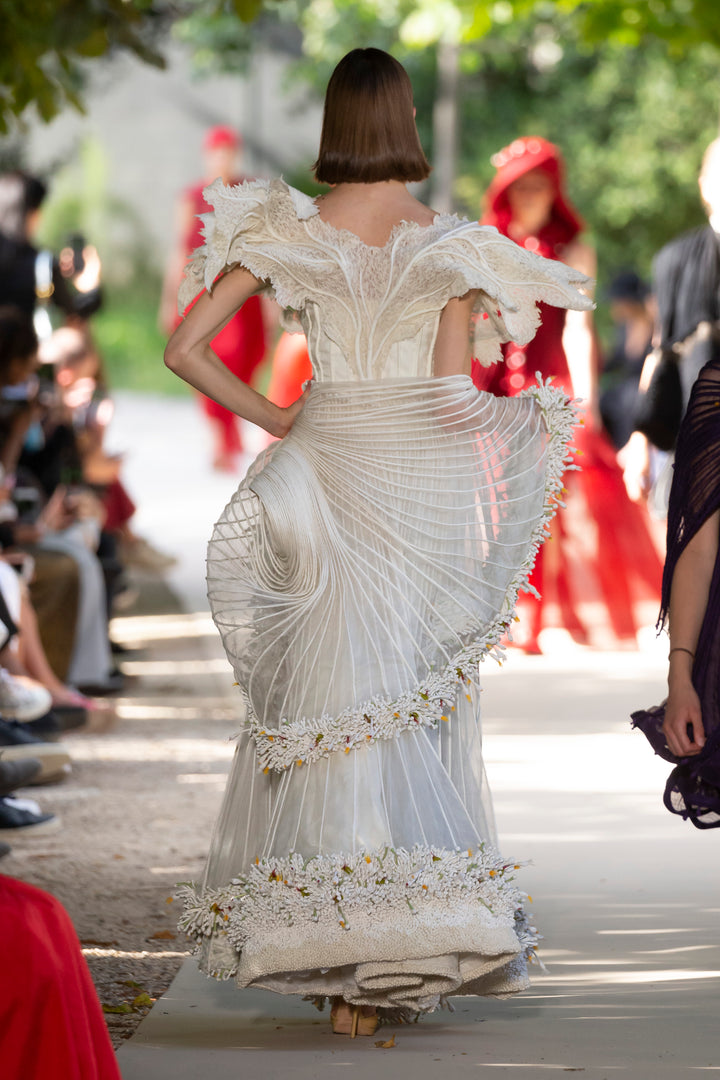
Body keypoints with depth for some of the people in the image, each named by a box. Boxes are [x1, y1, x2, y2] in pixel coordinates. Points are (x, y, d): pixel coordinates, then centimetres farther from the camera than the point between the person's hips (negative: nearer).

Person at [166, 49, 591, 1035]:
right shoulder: (449, 246, -4)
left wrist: (268, 417, 8)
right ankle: (419, 945, 6)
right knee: (420, 707, 7)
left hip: (327, 468, 1)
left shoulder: (289, 233, 0)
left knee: (327, 698, 3)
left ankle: (343, 961, 0)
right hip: (423, 486, 0)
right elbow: (454, 396, -6)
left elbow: (185, 348, -2)